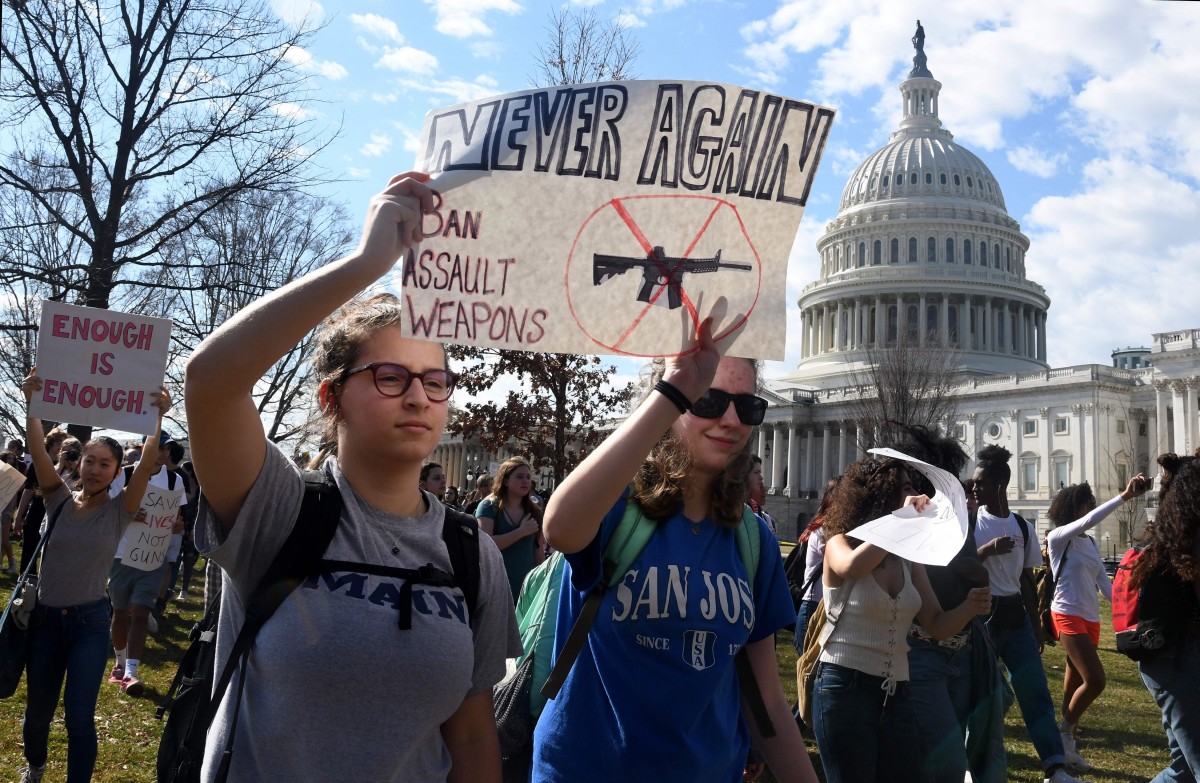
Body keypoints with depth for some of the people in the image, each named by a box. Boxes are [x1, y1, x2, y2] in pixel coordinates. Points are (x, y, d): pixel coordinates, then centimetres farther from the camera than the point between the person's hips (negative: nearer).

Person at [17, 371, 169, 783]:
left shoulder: (119, 510, -6)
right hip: (45, 618, 2)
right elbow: (38, 450, -15)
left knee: (79, 715, -9)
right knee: (38, 710, 16)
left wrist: (157, 417, -35)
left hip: (90, 622, -2)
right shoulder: (59, 500, -1)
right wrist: (31, 402, -29)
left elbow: (146, 467, -22)